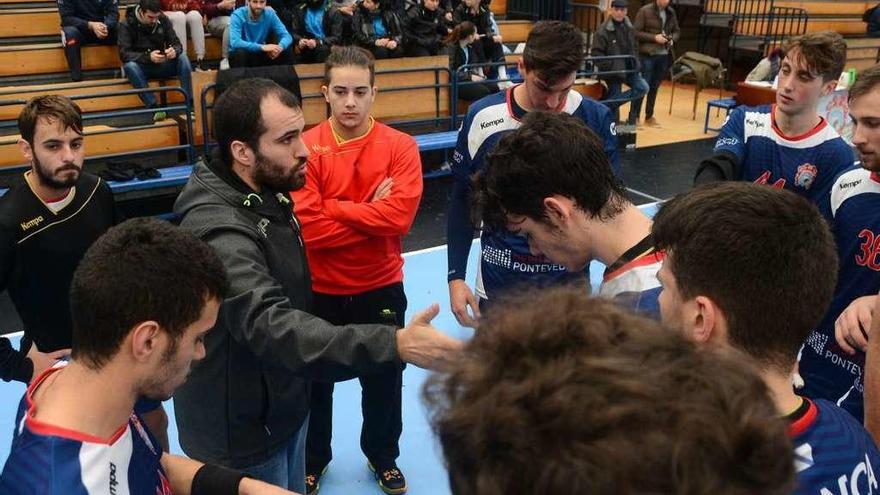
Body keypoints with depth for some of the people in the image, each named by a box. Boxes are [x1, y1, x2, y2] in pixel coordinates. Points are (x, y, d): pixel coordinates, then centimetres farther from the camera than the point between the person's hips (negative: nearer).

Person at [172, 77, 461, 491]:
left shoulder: (266, 194, 0)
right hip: (242, 434, -8)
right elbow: (272, 326, -46)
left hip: (283, 405, 8)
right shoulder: (219, 230, -31)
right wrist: (394, 345, -54)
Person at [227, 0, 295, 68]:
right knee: (240, 53, -36)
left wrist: (279, 47, -35)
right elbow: (235, 42, -32)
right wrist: (262, 47, -42)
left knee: (287, 51, -15)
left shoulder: (270, 14, -7)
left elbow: (287, 36, -11)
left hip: (260, 54, 3)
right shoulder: (238, 15, -18)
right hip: (239, 55, -3)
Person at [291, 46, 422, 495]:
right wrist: (370, 213, -18)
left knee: (384, 380, 18)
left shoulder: (400, 146, -8)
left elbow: (400, 215, -21)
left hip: (380, 289, 1)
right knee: (315, 382, 18)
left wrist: (333, 207, -20)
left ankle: (383, 456, 44)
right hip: (318, 291, 0)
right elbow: (308, 227, -20)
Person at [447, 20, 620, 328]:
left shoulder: (595, 119, -11)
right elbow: (463, 201, 0)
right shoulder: (481, 118, -10)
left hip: (569, 279, 0)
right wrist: (455, 276, -1)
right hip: (499, 281, 0)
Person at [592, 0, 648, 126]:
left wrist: (636, 63, 9)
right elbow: (596, 53, -16)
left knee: (643, 87, -8)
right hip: (613, 71, -6)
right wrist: (608, 67, -20)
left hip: (630, 69, 6)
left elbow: (635, 48, 21)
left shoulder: (629, 28, 9)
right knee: (615, 97, -3)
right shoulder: (603, 30, -13)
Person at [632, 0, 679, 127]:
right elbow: (636, 32, -10)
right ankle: (635, 117, 5)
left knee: (655, 87, 11)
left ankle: (649, 116, 21)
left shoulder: (671, 12, 9)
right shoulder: (645, 11, -7)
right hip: (647, 55, -5)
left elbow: (677, 31, 19)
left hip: (664, 55, 5)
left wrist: (673, 39, -3)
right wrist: (654, 37, -17)